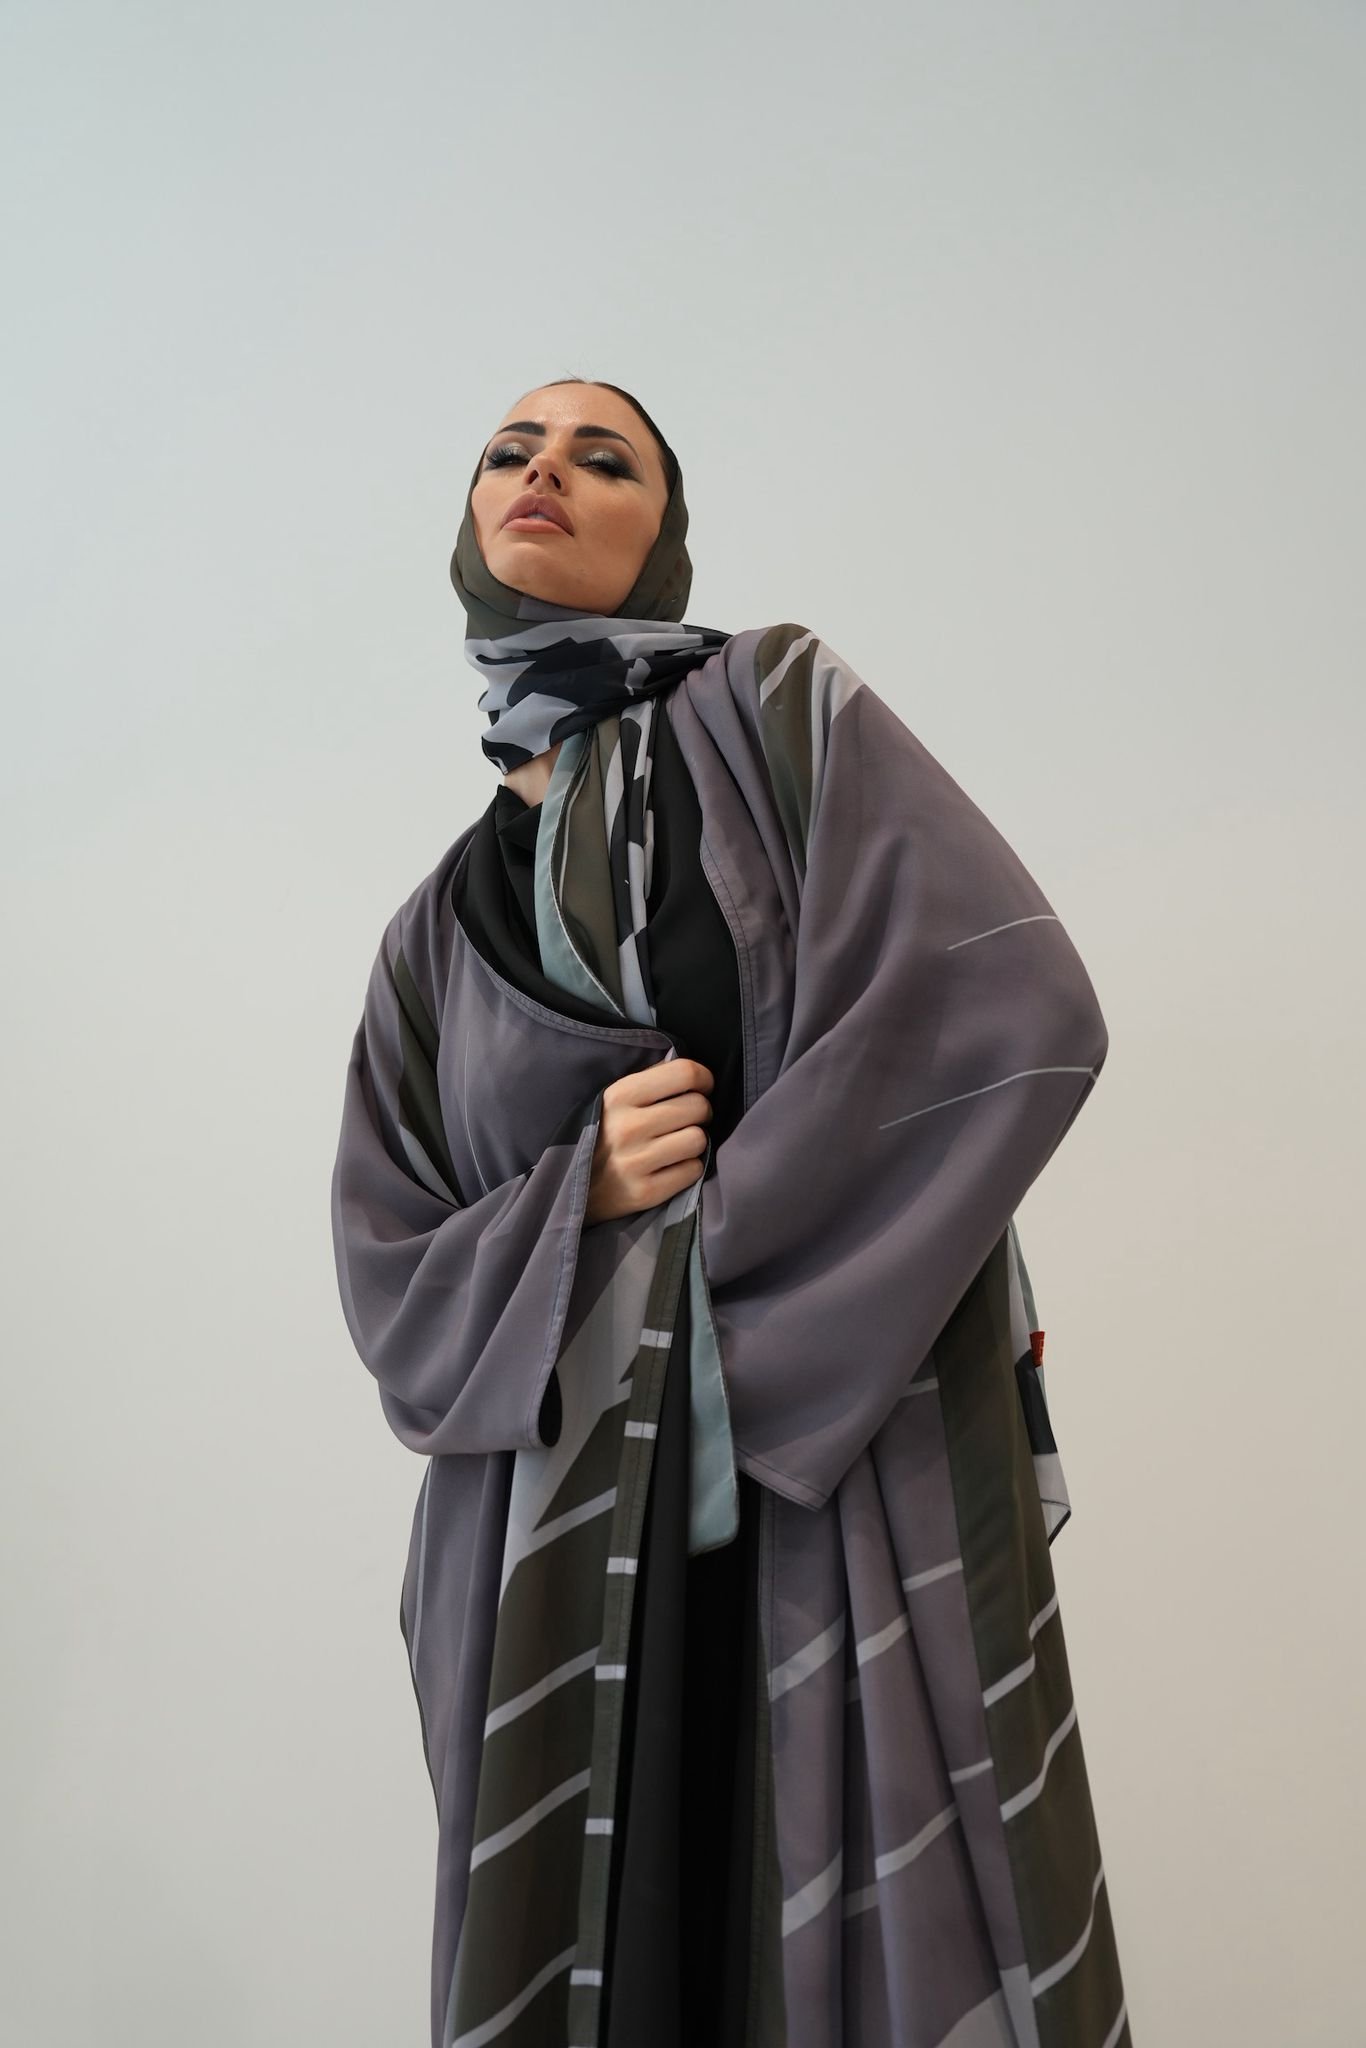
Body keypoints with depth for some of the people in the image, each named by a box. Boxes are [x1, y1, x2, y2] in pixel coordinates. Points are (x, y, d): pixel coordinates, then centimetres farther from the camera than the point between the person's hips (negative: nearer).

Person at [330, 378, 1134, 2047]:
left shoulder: (780, 712, 3)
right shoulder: (438, 926, 14)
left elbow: (1015, 1006, -11)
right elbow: (397, 1283, 9)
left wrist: (726, 1247, -7)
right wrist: (585, 1195, -11)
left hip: (851, 1473, -3)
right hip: (565, 1532, 3)